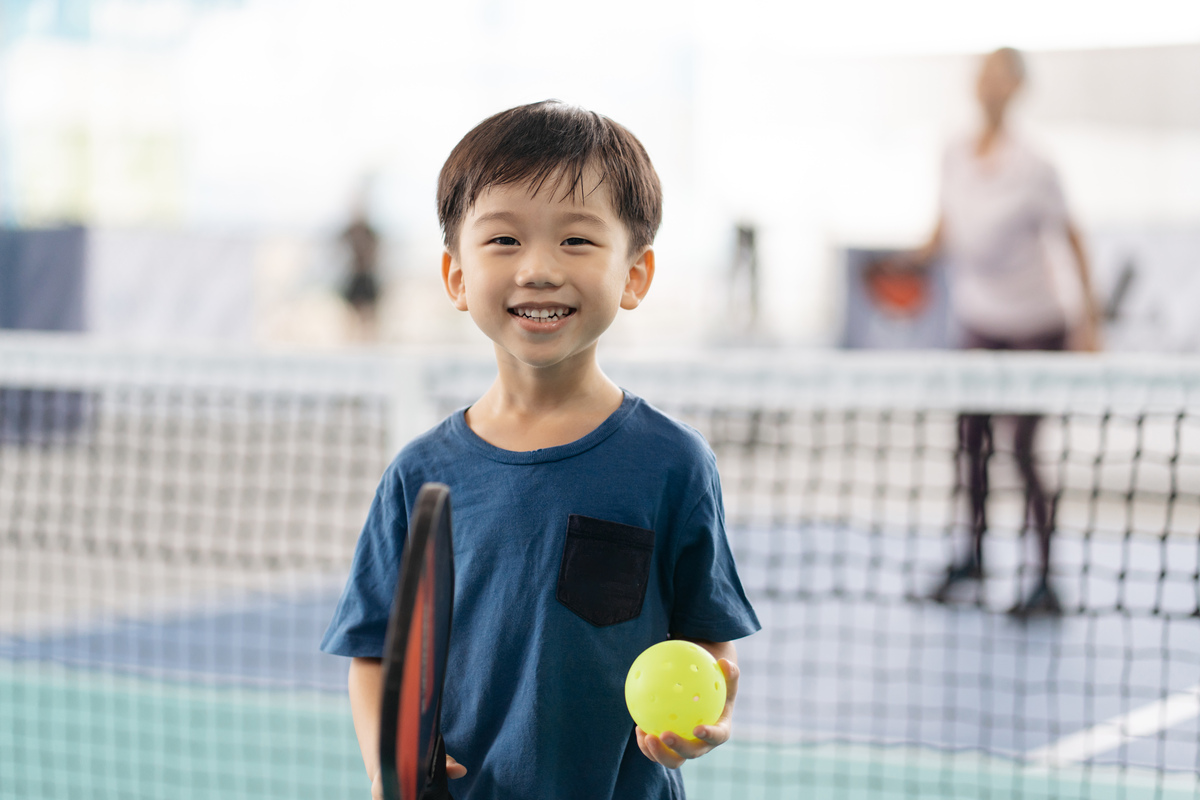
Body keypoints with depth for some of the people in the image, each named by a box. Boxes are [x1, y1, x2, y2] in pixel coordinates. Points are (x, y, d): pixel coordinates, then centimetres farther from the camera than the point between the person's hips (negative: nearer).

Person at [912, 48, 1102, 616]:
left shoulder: (1031, 169, -16)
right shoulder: (955, 158, 0)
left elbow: (1072, 239, -9)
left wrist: (1090, 319, -11)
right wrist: (916, 259, -5)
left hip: (1034, 328, -5)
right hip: (981, 324, 5)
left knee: (1023, 451, -8)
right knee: (972, 440, 5)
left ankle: (1046, 584, 0)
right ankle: (973, 555, 25)